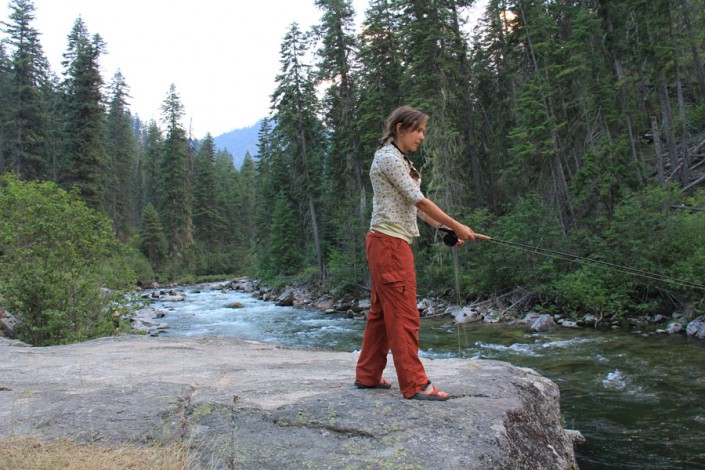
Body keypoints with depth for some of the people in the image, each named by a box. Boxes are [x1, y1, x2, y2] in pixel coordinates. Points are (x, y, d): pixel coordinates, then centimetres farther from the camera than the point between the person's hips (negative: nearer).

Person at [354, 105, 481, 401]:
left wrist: (445, 229, 11)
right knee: (404, 314, -7)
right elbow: (419, 200, -15)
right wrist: (457, 227, -11)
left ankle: (368, 376, 22)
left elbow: (414, 206, 18)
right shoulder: (388, 158, -11)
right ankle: (415, 385, -2)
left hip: (389, 244, 10)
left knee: (381, 311, 13)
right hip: (390, 243, -10)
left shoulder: (399, 159, 20)